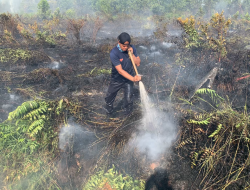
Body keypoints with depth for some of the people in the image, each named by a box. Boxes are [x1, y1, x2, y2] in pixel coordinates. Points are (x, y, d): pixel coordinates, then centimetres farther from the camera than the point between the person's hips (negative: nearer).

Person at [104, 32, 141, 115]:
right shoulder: (114, 53, -27)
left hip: (129, 79, 2)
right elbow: (120, 70, -30)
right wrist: (133, 79, -37)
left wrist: (132, 54, -24)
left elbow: (138, 63, -8)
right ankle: (108, 106, 52)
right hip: (117, 79, -2)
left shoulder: (131, 48, -12)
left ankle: (129, 114, 33)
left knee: (128, 99, 4)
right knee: (110, 96, 19)